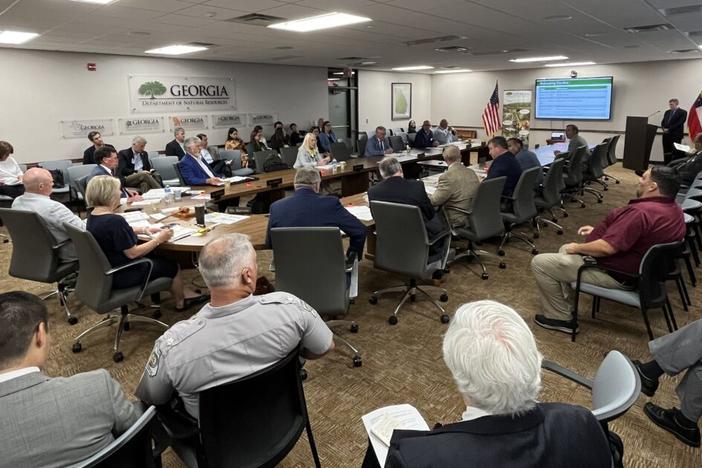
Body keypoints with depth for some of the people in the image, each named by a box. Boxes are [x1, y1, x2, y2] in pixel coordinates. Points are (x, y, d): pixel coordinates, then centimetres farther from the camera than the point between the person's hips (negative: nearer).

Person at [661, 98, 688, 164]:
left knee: (675, 152, -6)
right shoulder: (667, 112, 18)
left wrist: (669, 129, -15)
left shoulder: (683, 112, -1)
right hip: (666, 135, 6)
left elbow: (680, 123, -11)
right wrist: (663, 128, -4)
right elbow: (663, 122, 17)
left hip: (676, 135, -6)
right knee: (666, 152, 5)